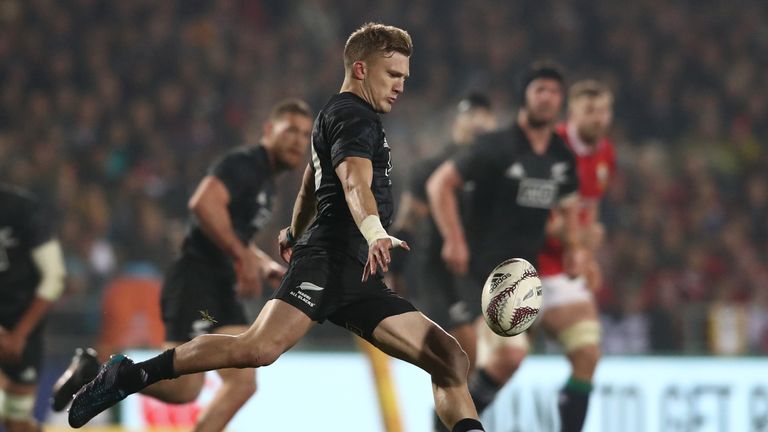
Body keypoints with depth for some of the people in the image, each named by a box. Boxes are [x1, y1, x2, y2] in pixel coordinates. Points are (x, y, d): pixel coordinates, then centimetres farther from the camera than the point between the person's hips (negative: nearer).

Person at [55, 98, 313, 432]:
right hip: (195, 282, -10)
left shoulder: (266, 180, 22)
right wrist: (243, 257, -25)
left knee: (242, 384, -3)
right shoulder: (243, 164, -10)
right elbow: (204, 203, -29)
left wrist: (267, 266, 19)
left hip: (222, 290, 10)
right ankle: (92, 374, 0)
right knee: (185, 386, -16)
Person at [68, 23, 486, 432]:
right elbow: (355, 183, -25)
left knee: (450, 360, 2)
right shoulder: (353, 117, -4)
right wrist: (374, 234, -43)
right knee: (259, 347, -29)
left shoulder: (336, 115, 28)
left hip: (360, 278, 11)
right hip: (328, 259, -11)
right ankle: (127, 377, -19)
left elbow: (310, 185, 45)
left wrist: (295, 232, 62)